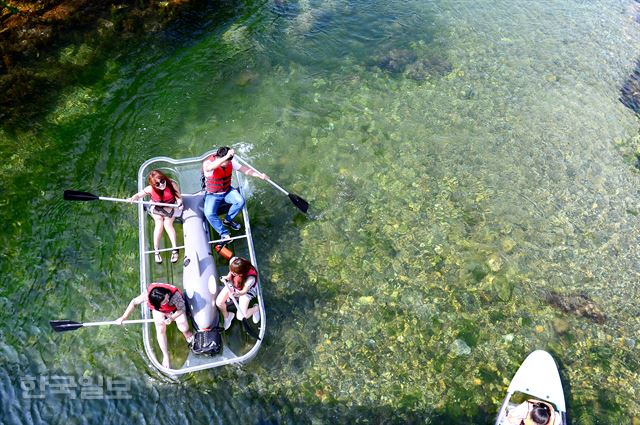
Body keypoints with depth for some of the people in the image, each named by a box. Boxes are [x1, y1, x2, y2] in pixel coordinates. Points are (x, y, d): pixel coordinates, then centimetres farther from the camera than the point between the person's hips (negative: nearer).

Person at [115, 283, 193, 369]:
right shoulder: (148, 294, -39)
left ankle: (189, 337, 23)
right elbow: (134, 302, -19)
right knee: (160, 330, -13)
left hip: (175, 308, -2)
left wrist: (172, 318, -39)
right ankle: (165, 356, 7)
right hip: (158, 309, 2)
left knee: (183, 328, -15)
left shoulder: (175, 295, -45)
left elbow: (182, 309, -26)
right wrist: (123, 317, -12)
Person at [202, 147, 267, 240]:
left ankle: (227, 221, 4)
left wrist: (259, 174, -26)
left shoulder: (230, 162, -12)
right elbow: (210, 167, -53)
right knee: (209, 213, -27)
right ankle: (223, 233, -6)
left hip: (227, 191, 4)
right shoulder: (208, 163, -27)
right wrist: (227, 156, -67)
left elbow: (245, 169, -9)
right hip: (213, 195, -4)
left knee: (240, 201, -22)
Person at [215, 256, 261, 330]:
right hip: (232, 284, 5)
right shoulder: (233, 261, -33)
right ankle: (227, 316, 23)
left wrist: (236, 293, -43)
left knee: (241, 317, -12)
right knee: (219, 302, -10)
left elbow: (244, 291, -24)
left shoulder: (251, 278, -44)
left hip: (247, 289, -4)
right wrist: (227, 277, -22)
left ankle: (256, 308, 20)